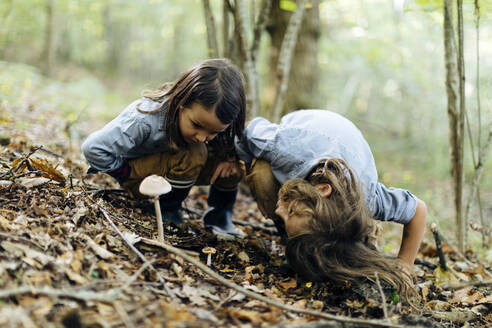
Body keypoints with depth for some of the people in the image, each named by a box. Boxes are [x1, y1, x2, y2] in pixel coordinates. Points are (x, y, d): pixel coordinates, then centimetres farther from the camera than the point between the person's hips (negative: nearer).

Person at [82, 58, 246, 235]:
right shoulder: (145, 119, -36)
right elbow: (92, 148, -32)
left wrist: (230, 156, -20)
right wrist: (129, 174, -22)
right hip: (137, 171, -5)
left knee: (232, 166, -18)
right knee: (192, 154, -33)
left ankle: (219, 214, 9)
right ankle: (167, 213, -12)